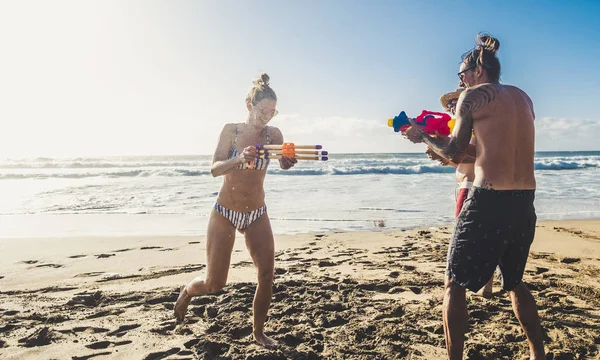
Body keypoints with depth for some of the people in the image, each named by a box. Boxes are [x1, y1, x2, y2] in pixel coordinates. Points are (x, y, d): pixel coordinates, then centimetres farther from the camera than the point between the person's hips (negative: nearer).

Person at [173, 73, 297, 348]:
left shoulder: (273, 134, -5)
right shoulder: (231, 130, -8)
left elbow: (284, 164, -21)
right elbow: (215, 169, -17)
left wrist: (290, 160, -45)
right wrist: (239, 159, -37)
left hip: (257, 214, 2)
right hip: (225, 213, -2)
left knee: (267, 273, -9)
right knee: (215, 283, 2)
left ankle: (258, 332, 12)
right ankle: (187, 292, 37)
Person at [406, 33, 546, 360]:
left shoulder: (473, 95, -3)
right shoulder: (523, 98, 16)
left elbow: (455, 154, -1)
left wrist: (424, 136, 15)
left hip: (490, 200, -7)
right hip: (525, 201, 8)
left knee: (454, 284, 5)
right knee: (514, 281, 25)